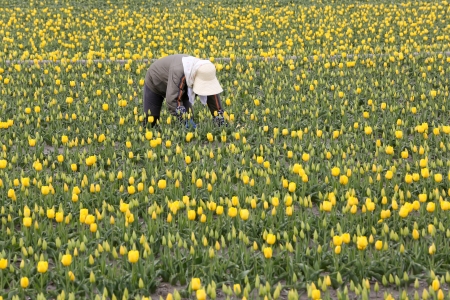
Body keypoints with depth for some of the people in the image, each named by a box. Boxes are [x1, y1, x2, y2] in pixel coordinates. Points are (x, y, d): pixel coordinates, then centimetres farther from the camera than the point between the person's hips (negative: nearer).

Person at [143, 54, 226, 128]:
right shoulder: (178, 71, -48)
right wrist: (185, 120, -59)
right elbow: (172, 99, -52)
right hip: (155, 83, -5)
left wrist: (220, 119, -27)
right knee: (149, 122, -5)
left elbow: (213, 95, -21)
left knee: (189, 118, -7)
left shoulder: (204, 72, -29)